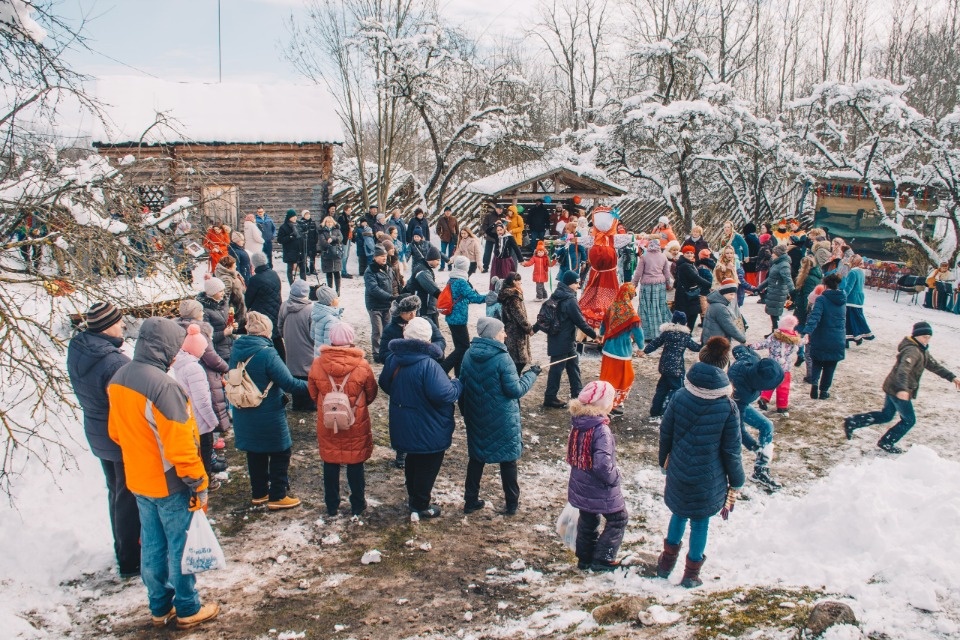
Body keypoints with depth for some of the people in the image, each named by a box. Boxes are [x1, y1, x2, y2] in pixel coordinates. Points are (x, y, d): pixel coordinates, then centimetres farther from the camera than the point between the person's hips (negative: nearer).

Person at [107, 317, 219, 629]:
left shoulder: (118, 378, 0)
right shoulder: (162, 385, -27)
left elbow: (115, 431, 12)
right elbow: (179, 444, -25)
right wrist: (199, 485, -15)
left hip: (138, 480, 8)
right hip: (169, 484, -8)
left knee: (152, 545, 18)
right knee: (181, 546, 8)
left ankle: (160, 608, 32)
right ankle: (188, 610, 23)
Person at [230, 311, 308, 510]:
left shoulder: (236, 350, -3)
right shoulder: (267, 353, -24)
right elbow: (288, 383, -22)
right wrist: (309, 385, -8)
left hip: (244, 416, 7)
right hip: (268, 417, -7)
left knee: (255, 453, 21)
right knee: (280, 453, 10)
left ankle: (259, 493, 33)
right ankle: (277, 496, 17)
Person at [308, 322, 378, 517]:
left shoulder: (317, 365, -13)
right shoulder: (362, 366, -17)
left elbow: (313, 394, 2)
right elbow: (371, 394, -2)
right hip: (356, 427, -1)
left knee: (330, 464, 16)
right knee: (355, 464, 14)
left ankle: (331, 506, 28)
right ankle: (358, 505, 25)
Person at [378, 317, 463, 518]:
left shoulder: (393, 359, -5)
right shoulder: (428, 364, -29)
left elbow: (385, 384, 11)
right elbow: (444, 394, -35)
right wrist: (458, 385, -15)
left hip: (403, 426, 7)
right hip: (429, 431, -7)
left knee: (413, 460, 27)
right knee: (428, 466, 12)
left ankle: (413, 495, 44)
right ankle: (421, 505, 25)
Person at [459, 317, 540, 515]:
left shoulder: (469, 355, -2)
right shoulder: (503, 359, -21)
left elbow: (462, 386, 7)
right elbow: (515, 390, -19)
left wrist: (466, 413, 19)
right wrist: (531, 374, -5)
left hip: (476, 418, 5)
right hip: (502, 420, -5)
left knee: (476, 458, 18)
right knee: (508, 460, 10)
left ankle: (470, 501, 24)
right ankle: (511, 504, 20)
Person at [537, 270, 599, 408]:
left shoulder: (556, 296, 7)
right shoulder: (570, 300, -20)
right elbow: (580, 322, -17)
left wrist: (534, 328, 23)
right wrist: (594, 335, -8)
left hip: (556, 339, 9)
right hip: (563, 341, -9)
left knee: (573, 365, 17)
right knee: (557, 368, 1)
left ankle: (577, 393, 26)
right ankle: (550, 398, 10)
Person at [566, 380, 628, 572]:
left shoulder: (577, 422, -5)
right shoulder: (601, 429, -28)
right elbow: (603, 464, -32)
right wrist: (615, 477, -15)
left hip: (580, 487, 7)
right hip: (600, 490, -7)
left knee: (588, 520, 24)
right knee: (619, 519, 14)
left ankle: (585, 558, 35)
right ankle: (602, 559, 16)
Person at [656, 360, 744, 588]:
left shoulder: (680, 397, -12)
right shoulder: (727, 408, -18)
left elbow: (665, 433, -2)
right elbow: (731, 450, -10)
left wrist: (664, 460, 15)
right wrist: (736, 481, 3)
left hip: (678, 473, 2)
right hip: (708, 479, -2)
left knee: (679, 514, 24)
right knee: (700, 522, 14)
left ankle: (667, 561, 36)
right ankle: (691, 573, 26)